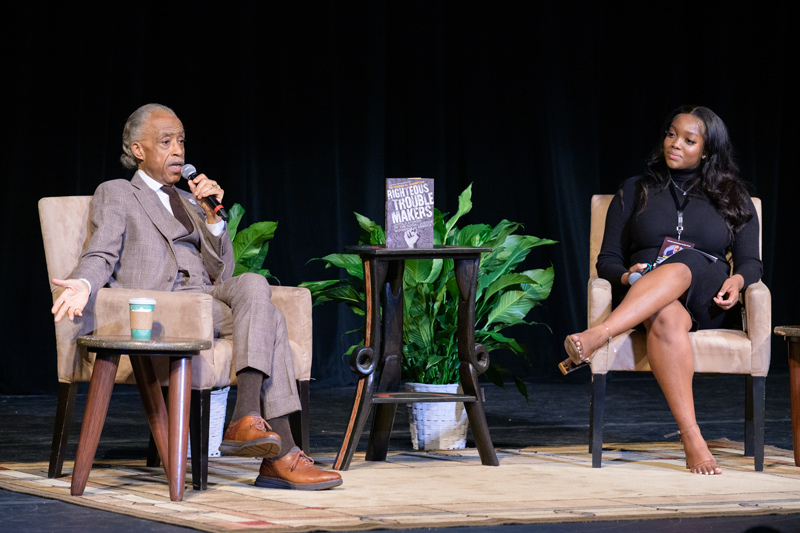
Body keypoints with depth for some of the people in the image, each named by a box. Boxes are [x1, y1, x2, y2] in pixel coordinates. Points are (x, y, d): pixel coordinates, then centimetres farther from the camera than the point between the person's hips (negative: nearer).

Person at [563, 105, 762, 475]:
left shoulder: (733, 200, 21)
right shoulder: (634, 191, 20)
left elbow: (750, 262, 13)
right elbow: (607, 261, 14)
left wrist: (737, 280, -12)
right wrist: (627, 276, -10)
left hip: (707, 305, 0)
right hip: (645, 300, 0)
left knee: (682, 263, -37)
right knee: (666, 319, -41)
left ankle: (598, 336, -59)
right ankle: (692, 440, -53)